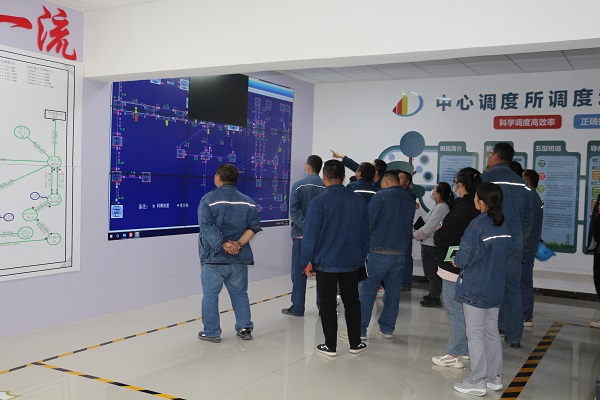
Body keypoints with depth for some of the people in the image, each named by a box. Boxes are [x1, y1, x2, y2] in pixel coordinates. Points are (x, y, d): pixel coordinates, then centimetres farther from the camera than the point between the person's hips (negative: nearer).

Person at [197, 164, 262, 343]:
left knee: (210, 295, 6)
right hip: (240, 258, 4)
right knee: (240, 294, 16)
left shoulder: (209, 199, -8)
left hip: (214, 257, -4)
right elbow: (254, 227, -2)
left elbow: (207, 227, -17)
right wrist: (239, 243, -11)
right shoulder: (248, 202, 6)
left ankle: (212, 332, 11)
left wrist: (223, 245, -17)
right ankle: (245, 328, 19)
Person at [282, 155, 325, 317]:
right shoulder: (326, 186, -1)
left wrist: (305, 227, -15)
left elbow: (294, 210, -14)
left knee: (299, 271, 5)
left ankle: (297, 307, 8)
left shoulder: (298, 185, -6)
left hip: (302, 233, -2)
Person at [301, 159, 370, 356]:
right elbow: (365, 233, 7)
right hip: (352, 262, 4)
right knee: (351, 301, 17)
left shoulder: (318, 202, -13)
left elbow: (310, 235, -11)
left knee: (328, 303, 8)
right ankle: (355, 344, 24)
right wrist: (362, 257, 17)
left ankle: (330, 346, 14)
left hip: (326, 263, -3)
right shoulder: (358, 200, -1)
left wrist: (308, 262, -2)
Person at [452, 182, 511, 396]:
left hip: (475, 289, -7)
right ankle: (494, 377, 25)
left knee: (475, 335, 3)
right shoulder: (504, 226, 3)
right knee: (492, 333, 16)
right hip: (495, 288, 7)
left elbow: (464, 257, -19)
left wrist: (456, 261, 3)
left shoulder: (477, 225, -21)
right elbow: (501, 255, 10)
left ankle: (477, 382, 11)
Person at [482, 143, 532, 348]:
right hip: (515, 244, 5)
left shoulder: (485, 179, -8)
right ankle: (514, 336, 14)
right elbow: (528, 218, 13)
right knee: (512, 289, 11)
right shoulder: (522, 183, 9)